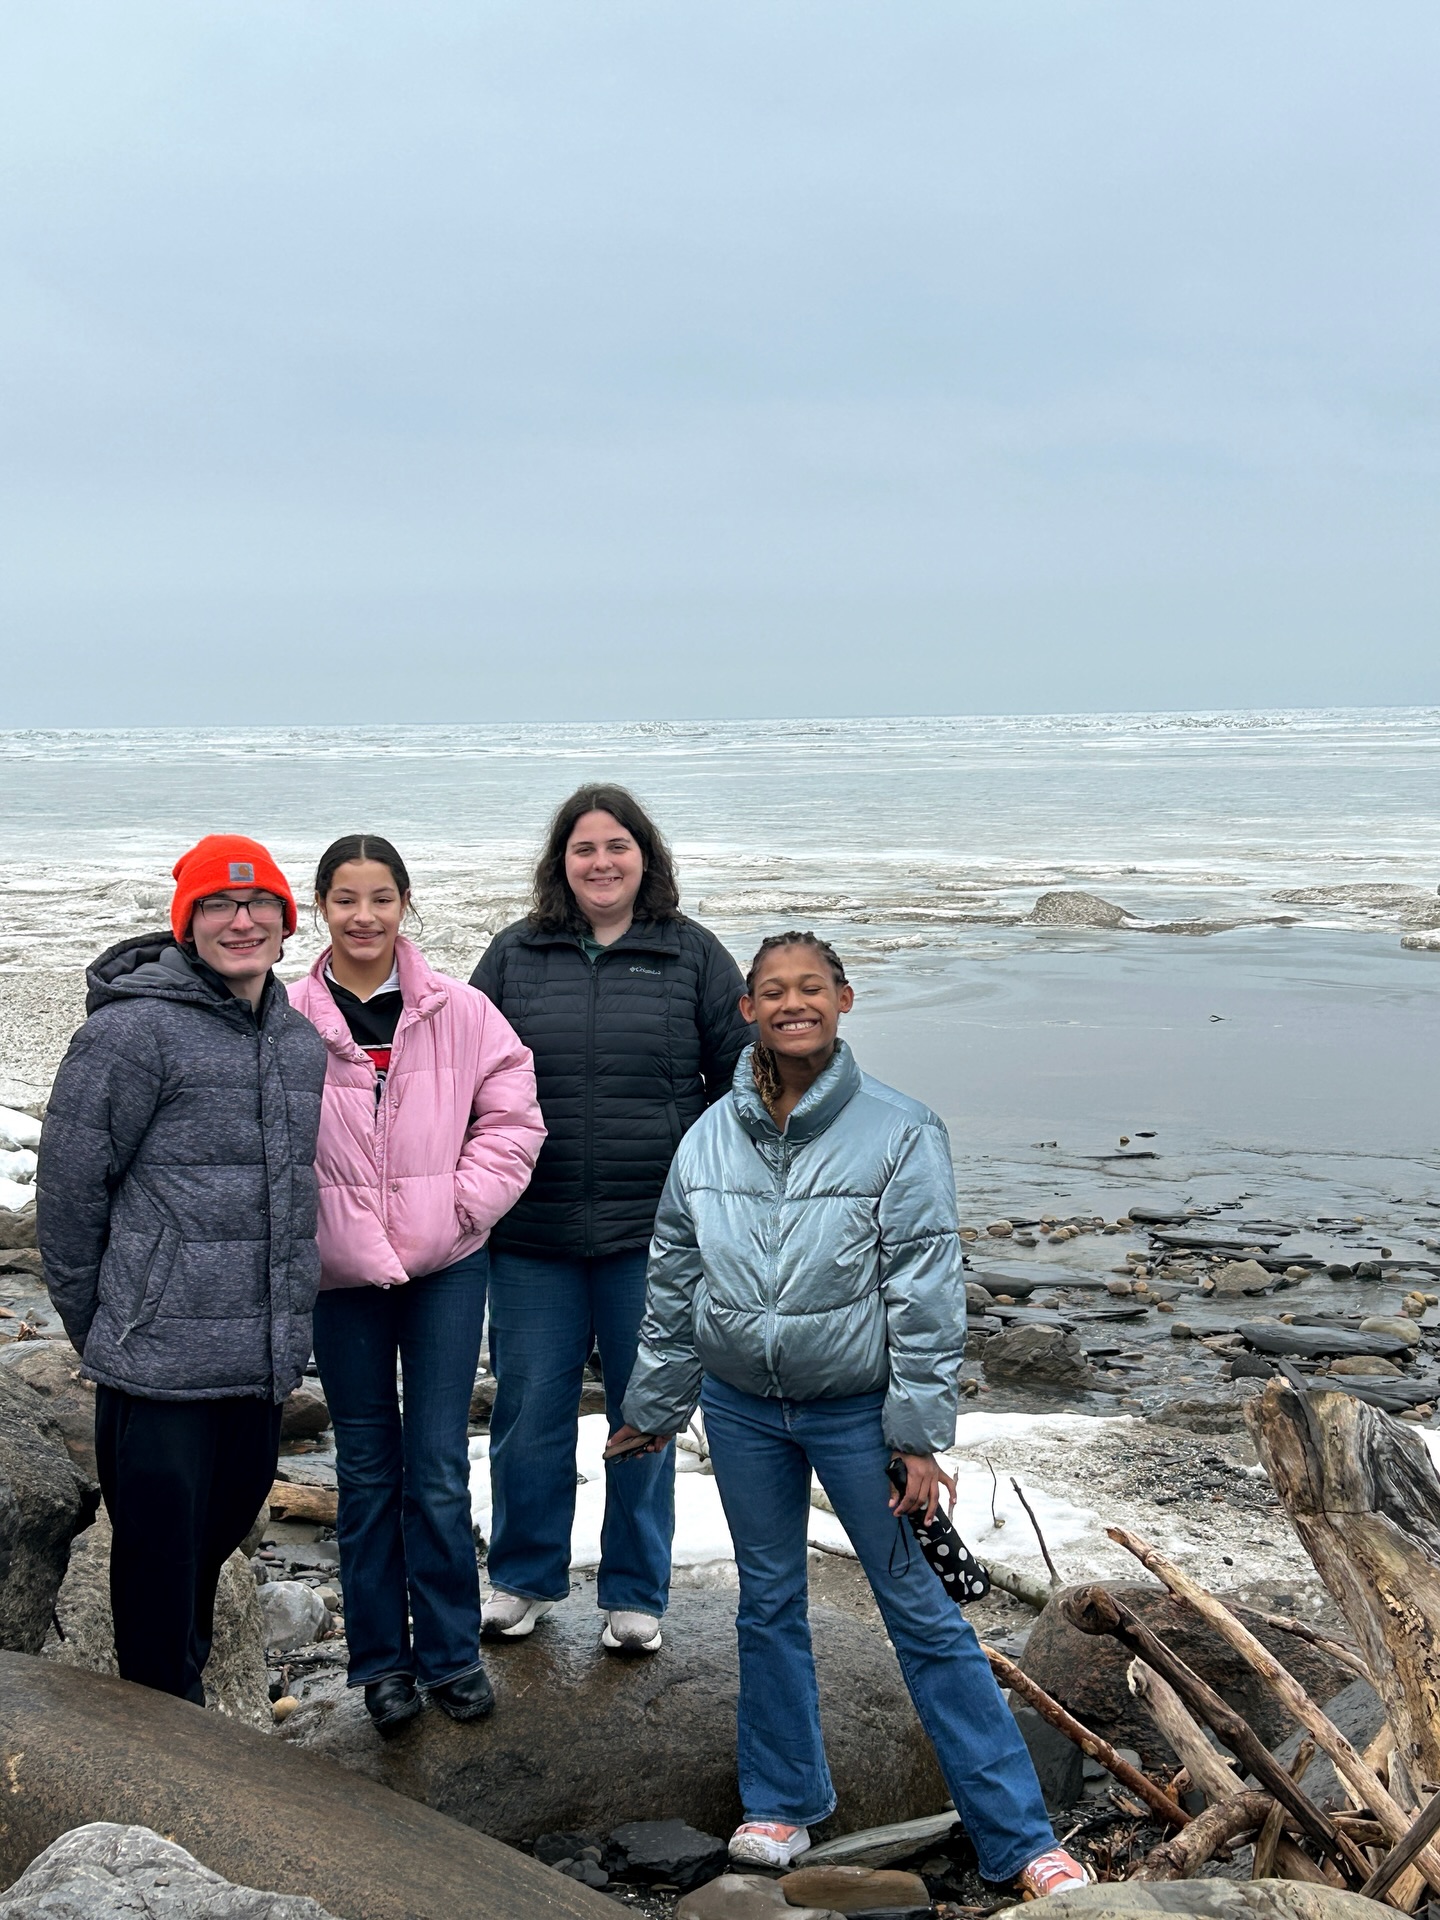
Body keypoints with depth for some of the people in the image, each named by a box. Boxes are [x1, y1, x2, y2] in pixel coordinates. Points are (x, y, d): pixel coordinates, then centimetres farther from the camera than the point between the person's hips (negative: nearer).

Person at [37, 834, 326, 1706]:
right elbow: (70, 1182, -10)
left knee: (222, 1530, 20)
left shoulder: (300, 1038, 10)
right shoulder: (136, 1029, -12)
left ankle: (185, 1688, 42)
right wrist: (95, 1323, -3)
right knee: (161, 1553, 3)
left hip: (263, 1361, 7)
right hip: (161, 1362, -7)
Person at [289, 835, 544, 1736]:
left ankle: (451, 1652, 17)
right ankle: (382, 1658, 24)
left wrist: (463, 1203, -6)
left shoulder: (459, 1011, -4)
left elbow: (513, 1116, 2)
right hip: (340, 1273, 0)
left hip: (446, 1265, 0)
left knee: (439, 1468, 2)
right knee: (368, 1469, 11)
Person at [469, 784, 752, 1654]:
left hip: (654, 1232, -1)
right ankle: (525, 1578, 28)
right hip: (533, 1233, 1)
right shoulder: (515, 956, 6)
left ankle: (636, 1594, 24)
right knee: (530, 1410, 8)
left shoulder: (693, 954, 3)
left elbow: (744, 1078, 6)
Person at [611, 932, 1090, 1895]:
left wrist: (921, 1436, -13)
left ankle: (1020, 1836, 8)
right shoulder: (710, 1138, 1)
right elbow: (674, 1284, 11)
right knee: (770, 1603, 16)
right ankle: (783, 1801, 34)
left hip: (857, 1409, -4)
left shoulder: (899, 1132, -12)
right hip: (743, 1411, 4)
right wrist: (654, 1405, 16)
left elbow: (926, 1295, -12)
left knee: (923, 1612, 0)